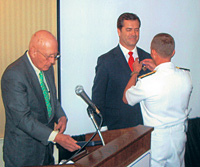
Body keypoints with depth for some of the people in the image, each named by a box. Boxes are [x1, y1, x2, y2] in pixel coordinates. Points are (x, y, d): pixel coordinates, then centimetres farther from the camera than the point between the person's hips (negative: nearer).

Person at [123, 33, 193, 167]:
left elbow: (126, 99, -6)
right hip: (180, 135, 5)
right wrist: (157, 68, 10)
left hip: (157, 140, -5)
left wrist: (135, 72, 3)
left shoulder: (146, 82, -27)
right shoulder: (186, 76, -11)